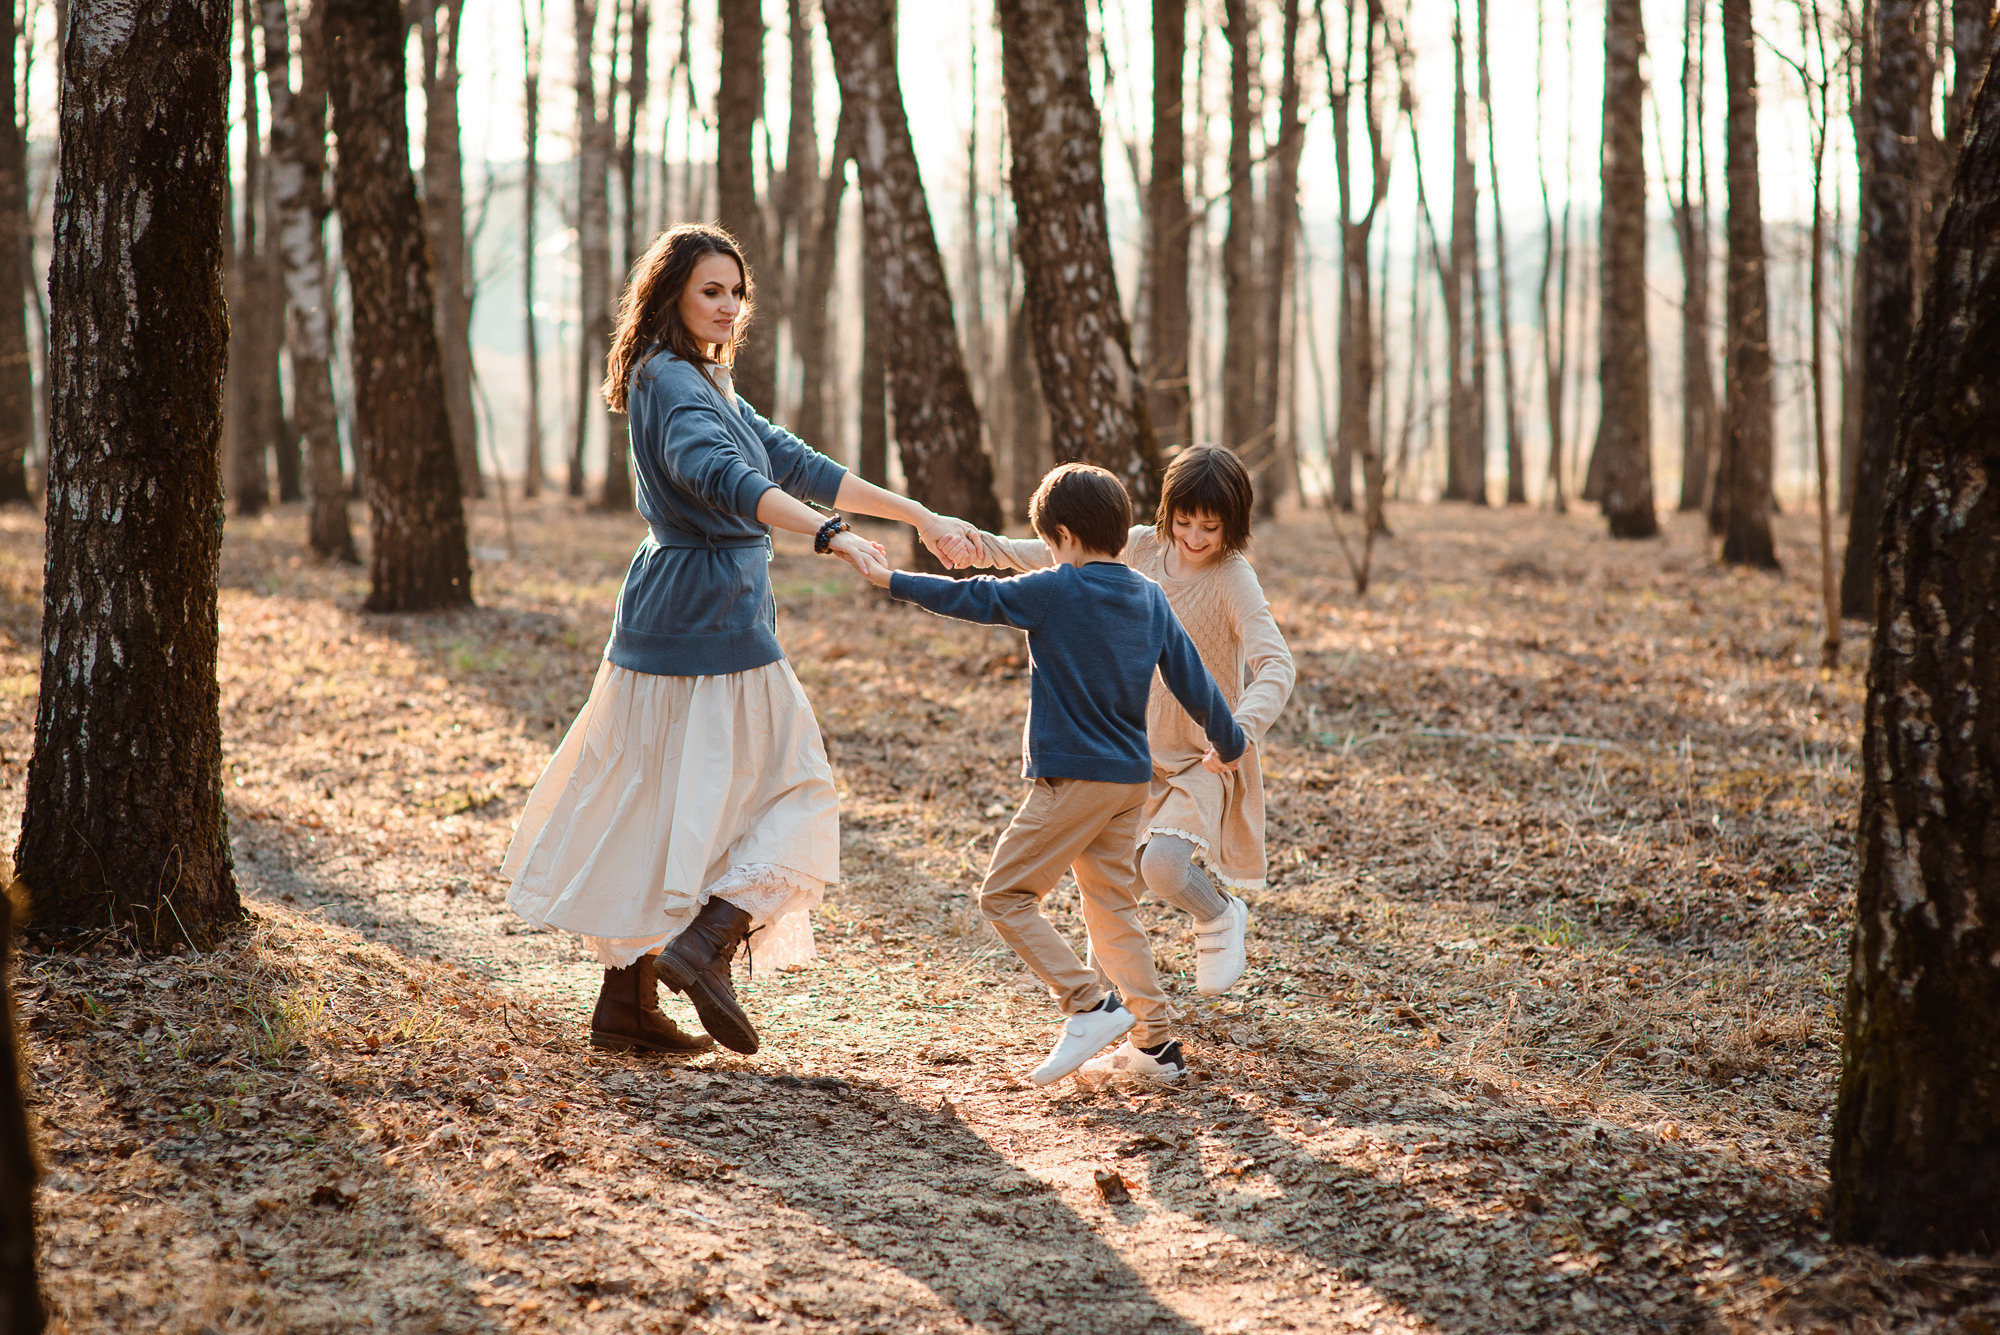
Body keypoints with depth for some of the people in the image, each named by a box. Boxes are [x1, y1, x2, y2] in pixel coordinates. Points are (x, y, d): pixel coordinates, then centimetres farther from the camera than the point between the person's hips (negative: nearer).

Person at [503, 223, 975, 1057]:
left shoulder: (705, 384, 19)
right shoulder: (672, 383, -14)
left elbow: (795, 465, 19)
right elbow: (722, 475, -33)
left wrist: (919, 517, 14)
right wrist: (828, 535, -46)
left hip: (666, 625, 10)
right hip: (715, 621, -10)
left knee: (654, 812, 11)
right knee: (795, 800, 0)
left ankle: (625, 1004, 14)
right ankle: (704, 942, -12)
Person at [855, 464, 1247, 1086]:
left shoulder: (1054, 591, -11)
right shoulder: (1150, 597, 7)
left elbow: (972, 597, -5)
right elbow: (1191, 677, 12)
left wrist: (890, 580, 6)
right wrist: (1227, 742, 27)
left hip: (1072, 778, -7)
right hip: (1131, 778, 8)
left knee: (1005, 894, -2)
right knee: (1112, 903, 15)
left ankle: (1089, 1005, -12)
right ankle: (1154, 1035, 14)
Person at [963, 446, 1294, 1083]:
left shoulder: (1233, 580, -16)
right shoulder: (1142, 548, -1)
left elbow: (1275, 666, -27)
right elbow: (1065, 553, 13)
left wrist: (1243, 728, -44)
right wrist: (987, 547, 2)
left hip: (1202, 758, -6)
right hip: (1135, 751, 6)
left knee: (1161, 863, -30)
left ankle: (1219, 916, 7)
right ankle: (1147, 1043, 9)